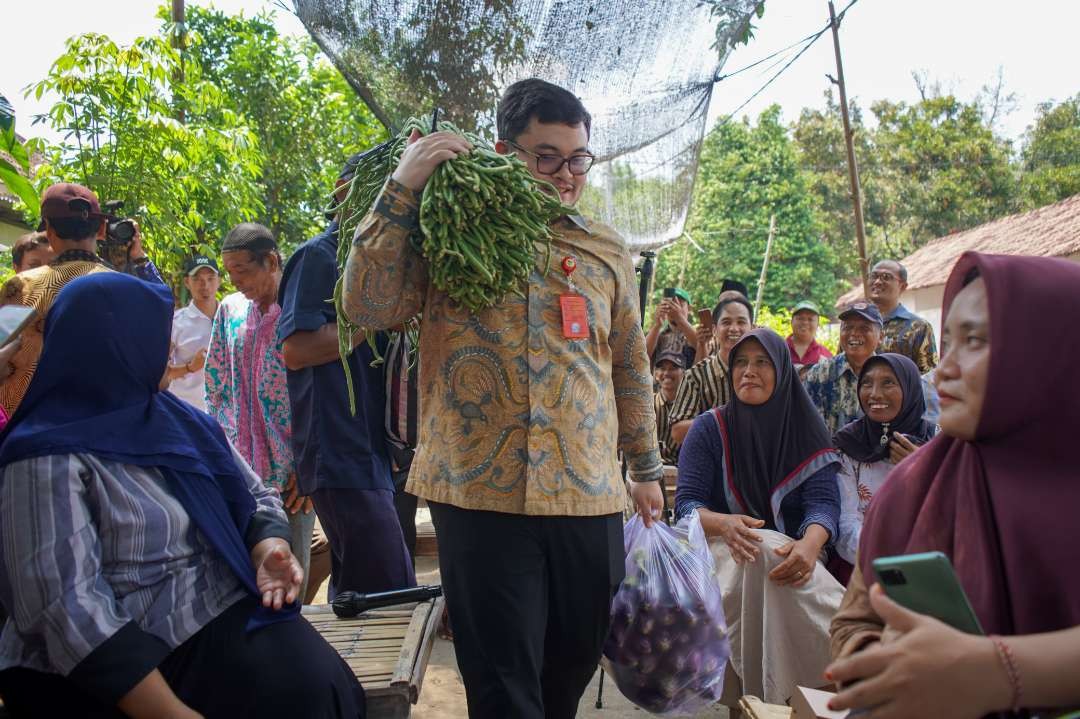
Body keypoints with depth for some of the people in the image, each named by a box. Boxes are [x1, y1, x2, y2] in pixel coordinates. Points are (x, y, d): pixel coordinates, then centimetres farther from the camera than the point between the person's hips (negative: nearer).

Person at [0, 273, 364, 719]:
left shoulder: (179, 418, 9)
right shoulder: (48, 458, -12)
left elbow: (255, 496, 14)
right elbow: (67, 609, -20)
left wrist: (269, 547, -10)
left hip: (226, 617, 6)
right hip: (104, 674, -5)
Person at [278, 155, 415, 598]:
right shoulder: (319, 255, -7)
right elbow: (295, 350, -19)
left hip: (370, 453, 10)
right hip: (341, 457, -10)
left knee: (353, 593, 16)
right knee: (392, 597, -11)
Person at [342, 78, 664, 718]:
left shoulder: (606, 251, 12)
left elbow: (631, 366, 16)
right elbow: (369, 307, -9)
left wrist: (647, 467, 18)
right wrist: (402, 188, -11)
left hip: (590, 496, 4)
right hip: (481, 492, -3)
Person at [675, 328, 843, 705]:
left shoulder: (805, 430, 5)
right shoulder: (709, 428, 2)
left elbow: (823, 501, -7)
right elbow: (686, 503, -5)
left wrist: (810, 545, -31)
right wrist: (724, 524, -30)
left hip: (790, 549, 1)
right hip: (721, 548, -1)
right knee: (763, 552, -35)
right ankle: (765, 700, -21)